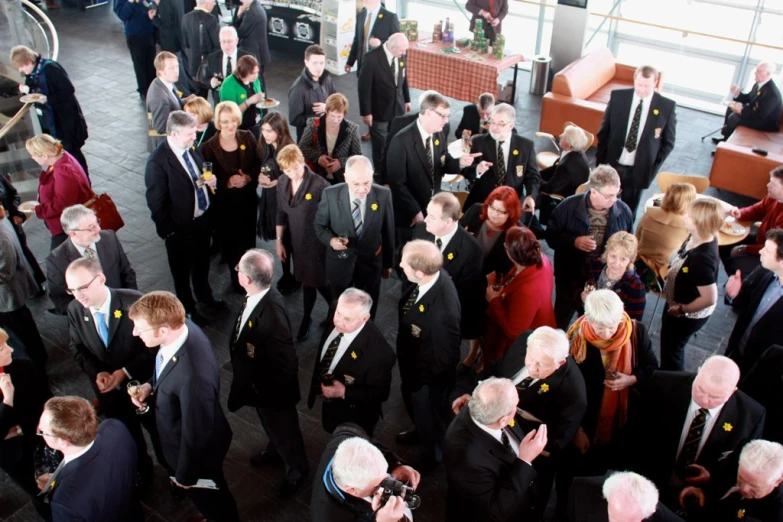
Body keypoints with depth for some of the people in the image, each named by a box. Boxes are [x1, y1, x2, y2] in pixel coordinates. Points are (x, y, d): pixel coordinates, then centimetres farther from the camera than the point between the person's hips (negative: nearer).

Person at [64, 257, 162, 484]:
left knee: (158, 430, 19)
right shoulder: (74, 310, -13)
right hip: (108, 389, 4)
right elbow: (77, 349, 0)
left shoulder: (133, 302, -28)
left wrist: (125, 372, -25)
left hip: (142, 383, -3)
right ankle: (141, 474, 50)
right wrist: (97, 373, -16)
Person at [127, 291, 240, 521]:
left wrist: (184, 476, -13)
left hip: (197, 449, -7)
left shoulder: (193, 376, -46)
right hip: (185, 437, 8)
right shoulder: (181, 327, -20)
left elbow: (195, 436, -29)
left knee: (209, 497, 25)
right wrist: (150, 385, -12)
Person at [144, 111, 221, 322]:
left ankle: (204, 295, 54)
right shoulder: (158, 161, -27)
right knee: (182, 271, 18)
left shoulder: (192, 147, -6)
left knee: (202, 263, 28)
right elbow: (155, 202, -21)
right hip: (181, 227, -6)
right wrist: (168, 231, -14)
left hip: (203, 219, 6)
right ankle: (188, 309, 41)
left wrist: (211, 181, -11)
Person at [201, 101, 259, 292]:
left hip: (248, 199, 2)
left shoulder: (247, 138, -5)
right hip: (225, 203, -2)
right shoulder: (209, 147, -13)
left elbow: (258, 164, 1)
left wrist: (248, 178, -17)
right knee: (230, 242, 11)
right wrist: (227, 183, -25)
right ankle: (236, 277, 34)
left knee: (248, 239, 13)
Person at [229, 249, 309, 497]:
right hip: (258, 383, 7)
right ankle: (276, 450, 62)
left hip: (271, 389, -7)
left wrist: (260, 387, -17)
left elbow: (286, 366, -32)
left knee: (283, 429, 21)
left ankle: (297, 469, 48)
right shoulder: (258, 296, -16)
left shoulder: (272, 318, -42)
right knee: (271, 425, 34)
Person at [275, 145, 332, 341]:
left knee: (319, 281, 8)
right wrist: (278, 240, 10)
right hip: (297, 241, 5)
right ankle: (306, 318, 40)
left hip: (317, 243, -5)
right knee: (306, 281, 20)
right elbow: (281, 213, 7)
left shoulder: (320, 185, -24)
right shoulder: (282, 183, -5)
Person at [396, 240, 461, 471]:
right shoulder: (432, 274, -20)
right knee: (411, 402, 35)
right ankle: (420, 431, 66)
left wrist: (421, 378, -12)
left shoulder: (443, 311, -44)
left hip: (428, 376, -7)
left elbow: (446, 358, -29)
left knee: (429, 414, 25)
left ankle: (433, 453, 56)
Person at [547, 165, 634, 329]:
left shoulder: (624, 211, -11)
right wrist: (574, 241, -27)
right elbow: (551, 235, -10)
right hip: (570, 278, -1)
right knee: (560, 319, 21)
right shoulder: (569, 206, -18)